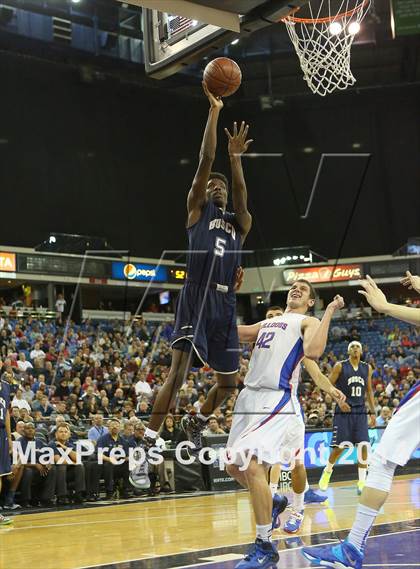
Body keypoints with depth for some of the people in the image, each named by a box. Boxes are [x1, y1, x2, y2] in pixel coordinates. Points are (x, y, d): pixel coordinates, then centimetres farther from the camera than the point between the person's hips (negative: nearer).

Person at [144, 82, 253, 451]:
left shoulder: (240, 223, 19)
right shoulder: (197, 210, 11)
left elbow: (241, 201, -5)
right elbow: (205, 160, 1)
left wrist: (236, 157, -18)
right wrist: (214, 111, -4)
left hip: (225, 305, 5)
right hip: (196, 300, -5)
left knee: (229, 381, 11)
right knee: (179, 372, -17)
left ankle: (196, 423, 38)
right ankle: (149, 443, -14)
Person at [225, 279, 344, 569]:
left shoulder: (308, 322, 3)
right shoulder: (267, 322, 25)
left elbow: (313, 352, -18)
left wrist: (329, 313, -15)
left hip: (276, 399, -8)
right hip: (250, 396, 8)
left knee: (252, 465, -20)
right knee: (234, 466, 12)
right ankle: (273, 502, 38)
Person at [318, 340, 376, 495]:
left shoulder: (367, 368, 10)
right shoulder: (340, 366, -2)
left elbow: (369, 391, 16)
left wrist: (373, 412, 11)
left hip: (360, 411, 3)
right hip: (343, 411, -3)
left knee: (364, 446, -7)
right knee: (340, 446, -6)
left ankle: (362, 482, 1)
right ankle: (327, 471, 21)